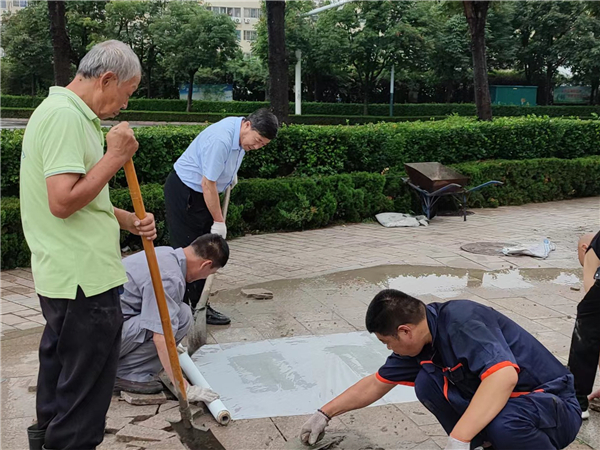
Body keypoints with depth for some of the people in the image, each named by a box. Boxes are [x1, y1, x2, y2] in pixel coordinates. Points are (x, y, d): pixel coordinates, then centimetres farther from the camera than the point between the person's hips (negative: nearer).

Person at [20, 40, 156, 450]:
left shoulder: (70, 113, 16)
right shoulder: (65, 116, -18)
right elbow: (63, 202, -26)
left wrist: (128, 220, 9)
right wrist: (116, 157, -18)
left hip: (63, 277, 11)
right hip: (83, 279, -11)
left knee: (60, 367, 24)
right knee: (86, 388, 1)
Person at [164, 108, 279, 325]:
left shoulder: (240, 132, -1)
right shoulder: (221, 139, -30)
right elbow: (208, 184, -26)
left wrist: (230, 173, 18)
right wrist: (219, 221, -18)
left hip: (201, 194, 9)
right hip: (183, 192, -9)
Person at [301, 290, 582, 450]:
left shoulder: (461, 321, -27)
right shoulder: (419, 344, -1)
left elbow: (504, 375, -42)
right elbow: (375, 384, 12)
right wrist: (324, 414, 17)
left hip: (554, 404, -7)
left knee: (504, 423, -39)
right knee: (427, 383, -8)